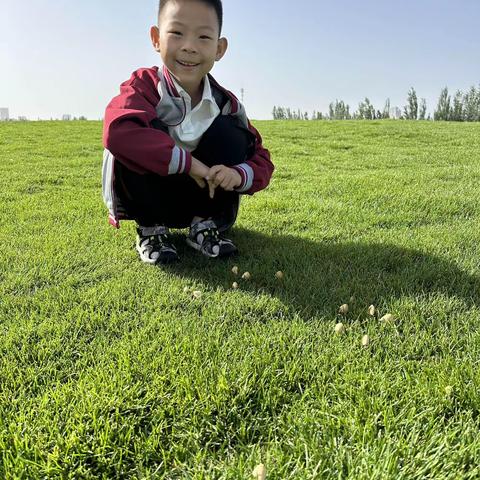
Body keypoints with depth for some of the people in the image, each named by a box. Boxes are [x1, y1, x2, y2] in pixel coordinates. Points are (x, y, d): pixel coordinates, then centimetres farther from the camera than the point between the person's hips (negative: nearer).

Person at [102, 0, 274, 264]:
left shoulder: (226, 103, -9)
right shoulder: (144, 86, -18)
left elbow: (261, 160, -7)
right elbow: (117, 131, -40)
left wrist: (238, 174, -31)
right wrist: (188, 162, -38)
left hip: (199, 197, 3)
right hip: (148, 199, -2)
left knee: (229, 131, -18)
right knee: (132, 146, -31)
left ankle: (205, 224, -7)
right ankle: (150, 227, -10)